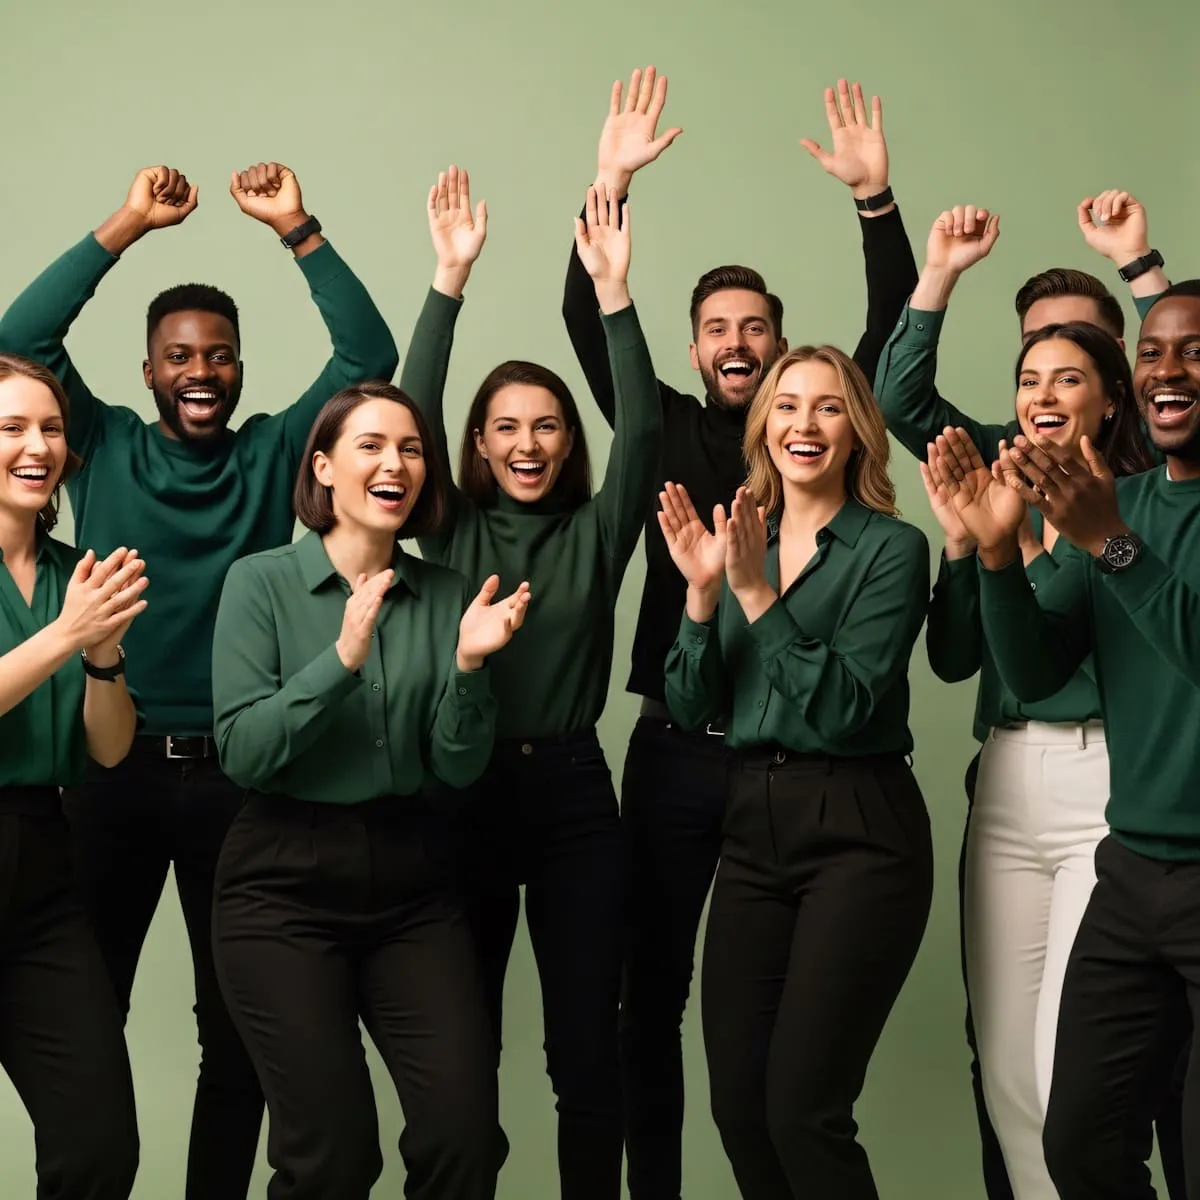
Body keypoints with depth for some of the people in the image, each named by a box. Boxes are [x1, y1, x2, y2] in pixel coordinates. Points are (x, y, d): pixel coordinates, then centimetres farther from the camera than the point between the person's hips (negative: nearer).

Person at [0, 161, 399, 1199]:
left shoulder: (273, 453, 6)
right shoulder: (104, 449, 5)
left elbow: (371, 356, -3)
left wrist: (296, 229, -10)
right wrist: (128, 226, -11)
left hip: (236, 773, 1)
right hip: (114, 765, 0)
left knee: (240, 1031, 8)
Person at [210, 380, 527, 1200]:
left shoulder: (445, 596, 4)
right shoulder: (262, 583, -5)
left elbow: (459, 767, 2)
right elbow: (242, 752, -14)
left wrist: (469, 665, -15)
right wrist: (342, 659, -23)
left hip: (409, 878, 3)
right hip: (286, 883, -3)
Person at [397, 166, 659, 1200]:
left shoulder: (595, 531, 5)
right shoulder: (453, 532, 4)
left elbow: (642, 430, -8)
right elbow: (411, 413, -6)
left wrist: (614, 290, -16)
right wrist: (451, 278, -13)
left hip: (572, 793, 0)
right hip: (465, 791, 0)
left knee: (587, 1051, 3)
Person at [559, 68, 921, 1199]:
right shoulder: (665, 429, 7)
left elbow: (892, 323, -2)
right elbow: (588, 321, -1)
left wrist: (873, 195, -14)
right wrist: (610, 184, -11)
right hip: (674, 748, 1)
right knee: (652, 988, 7)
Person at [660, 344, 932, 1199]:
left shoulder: (891, 548, -6)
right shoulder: (741, 542, 11)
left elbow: (846, 707, -16)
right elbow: (691, 708, 5)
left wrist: (757, 595, -19)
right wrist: (703, 591, -9)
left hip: (858, 835, -6)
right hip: (753, 830, 6)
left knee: (803, 1110, -7)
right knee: (737, 1104, 7)